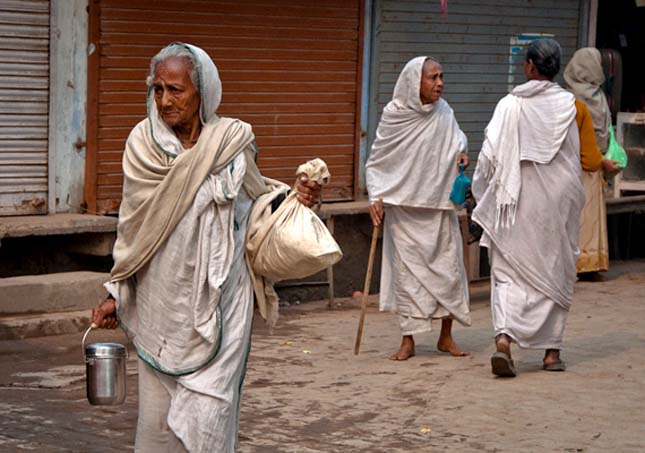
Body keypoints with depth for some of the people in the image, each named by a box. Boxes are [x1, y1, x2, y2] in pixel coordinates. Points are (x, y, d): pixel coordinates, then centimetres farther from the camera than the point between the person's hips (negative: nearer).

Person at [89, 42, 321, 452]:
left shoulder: (233, 142, -6)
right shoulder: (143, 144, -1)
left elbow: (257, 197, 10)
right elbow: (132, 226, 8)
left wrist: (296, 197, -10)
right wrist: (116, 294, 9)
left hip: (215, 302, -2)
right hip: (159, 303, 2)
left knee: (206, 416, -3)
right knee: (156, 417, 7)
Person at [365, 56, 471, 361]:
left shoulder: (443, 111, 1)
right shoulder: (393, 115, -8)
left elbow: (457, 139, 19)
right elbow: (376, 161, -1)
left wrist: (460, 153, -4)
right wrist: (376, 198, -10)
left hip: (439, 203, 3)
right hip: (403, 204, -3)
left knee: (448, 265, 3)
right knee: (407, 268, -2)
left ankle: (446, 336, 17)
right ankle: (408, 340, 6)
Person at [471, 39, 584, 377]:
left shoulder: (510, 105, -8)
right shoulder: (569, 105, -4)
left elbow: (489, 154, -7)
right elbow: (577, 159, 4)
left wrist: (483, 192, 7)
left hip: (516, 201, -1)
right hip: (556, 201, 1)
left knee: (509, 272, 4)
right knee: (554, 273, 13)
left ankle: (504, 339, -18)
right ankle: (552, 351, 17)